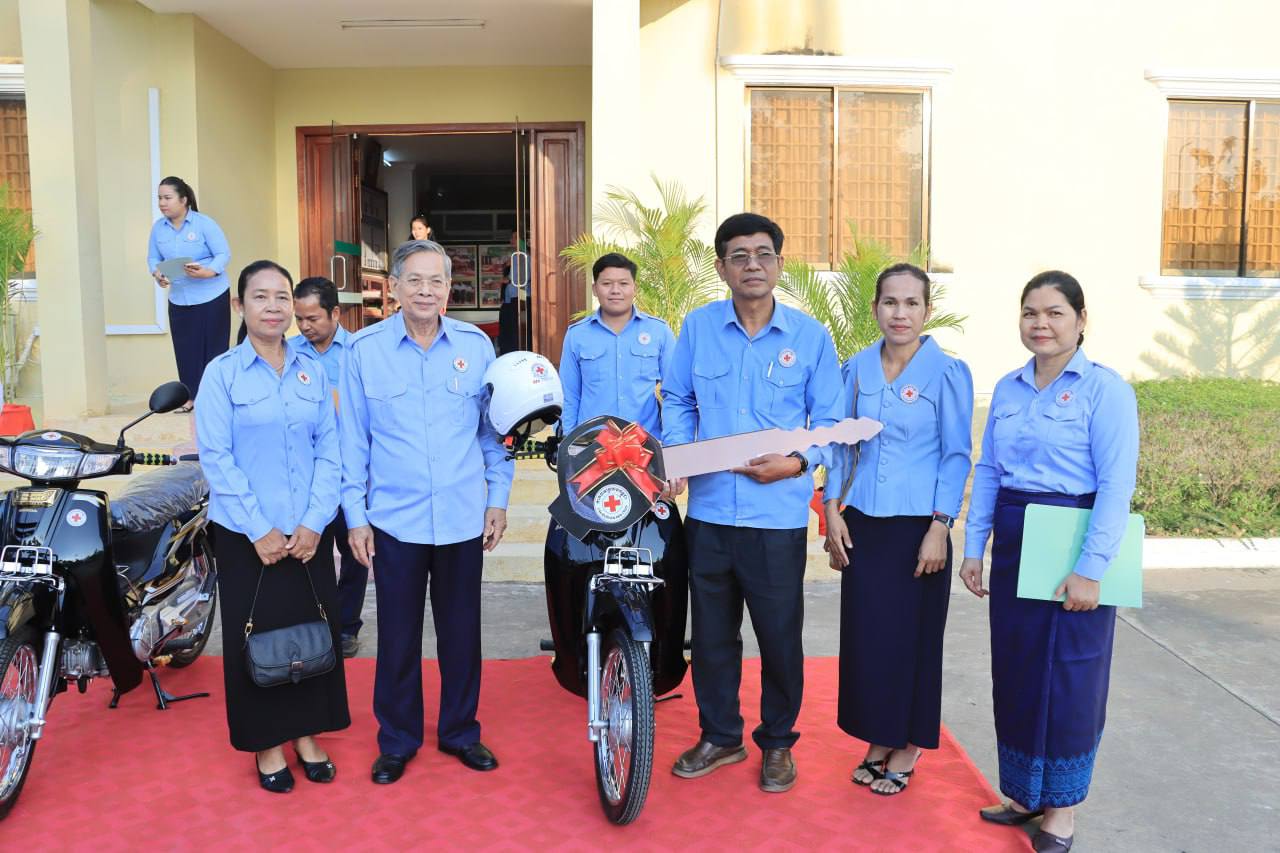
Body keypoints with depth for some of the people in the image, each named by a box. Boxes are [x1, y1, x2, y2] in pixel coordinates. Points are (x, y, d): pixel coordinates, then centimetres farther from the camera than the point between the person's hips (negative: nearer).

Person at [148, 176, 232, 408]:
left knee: (214, 348, -1)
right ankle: (191, 395, 14)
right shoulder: (158, 227, 3)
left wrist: (205, 272, -29)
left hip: (212, 297, -4)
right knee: (186, 349, 5)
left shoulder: (204, 224, -11)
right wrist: (157, 274, -14)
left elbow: (224, 254, -13)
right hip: (179, 300, 4)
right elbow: (153, 258, 8)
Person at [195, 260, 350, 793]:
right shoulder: (222, 373, -4)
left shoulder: (313, 372, 5)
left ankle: (306, 733, 28)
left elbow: (329, 449, 3)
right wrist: (258, 530, -13)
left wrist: (314, 522, -8)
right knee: (257, 635, 6)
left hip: (309, 533, 3)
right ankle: (266, 744, 24)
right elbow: (215, 458, -9)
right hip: (246, 534, -3)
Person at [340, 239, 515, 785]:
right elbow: (352, 438, 1)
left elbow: (493, 428, 7)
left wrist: (498, 498, 4)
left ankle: (460, 731, 31)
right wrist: (355, 515, -1)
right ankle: (397, 740, 28)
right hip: (394, 519, -1)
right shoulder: (363, 349, -2)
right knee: (398, 635, 9)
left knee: (461, 631, 13)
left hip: (463, 518, 1)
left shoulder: (476, 345, 0)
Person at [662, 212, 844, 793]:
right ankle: (720, 736, 34)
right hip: (709, 508, 2)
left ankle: (777, 741, 31)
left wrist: (797, 462, -15)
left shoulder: (810, 335, -2)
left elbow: (829, 420, 2)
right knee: (711, 632, 14)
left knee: (780, 634, 9)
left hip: (778, 513, -2)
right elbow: (677, 402, 11)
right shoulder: (698, 326, 3)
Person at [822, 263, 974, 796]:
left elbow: (957, 455, -6)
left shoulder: (947, 372, -7)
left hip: (917, 526, -4)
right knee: (864, 633, 9)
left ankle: (907, 746, 24)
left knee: (910, 636, 5)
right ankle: (877, 739, 27)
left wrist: (939, 528, -12)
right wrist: (833, 512, 3)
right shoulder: (857, 368, 5)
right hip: (863, 525, 4)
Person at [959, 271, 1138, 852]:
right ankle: (1024, 792, 31)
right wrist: (973, 547, 6)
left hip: (1070, 543, -5)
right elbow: (988, 472, 10)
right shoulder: (1007, 389, 8)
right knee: (1014, 670, 13)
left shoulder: (1105, 388, -10)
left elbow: (1116, 486, -15)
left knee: (1067, 676, 5)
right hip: (1012, 543, 6)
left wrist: (1090, 569, -19)